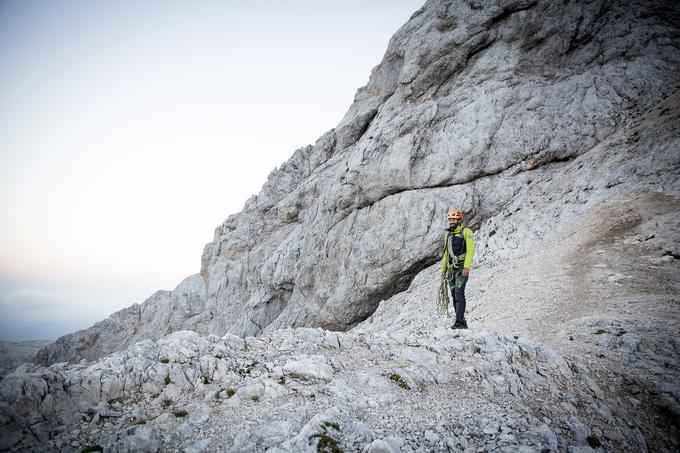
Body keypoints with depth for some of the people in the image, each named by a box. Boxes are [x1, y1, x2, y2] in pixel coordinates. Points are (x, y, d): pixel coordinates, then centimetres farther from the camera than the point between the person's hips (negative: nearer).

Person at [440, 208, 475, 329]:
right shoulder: (448, 234, 19)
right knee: (455, 296, 5)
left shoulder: (466, 231, -3)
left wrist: (466, 267, -21)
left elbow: (470, 250, -12)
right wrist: (443, 269, 18)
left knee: (459, 294, -15)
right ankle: (462, 322, 11)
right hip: (451, 269, 7)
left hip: (462, 268, -7)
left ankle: (459, 322, -16)